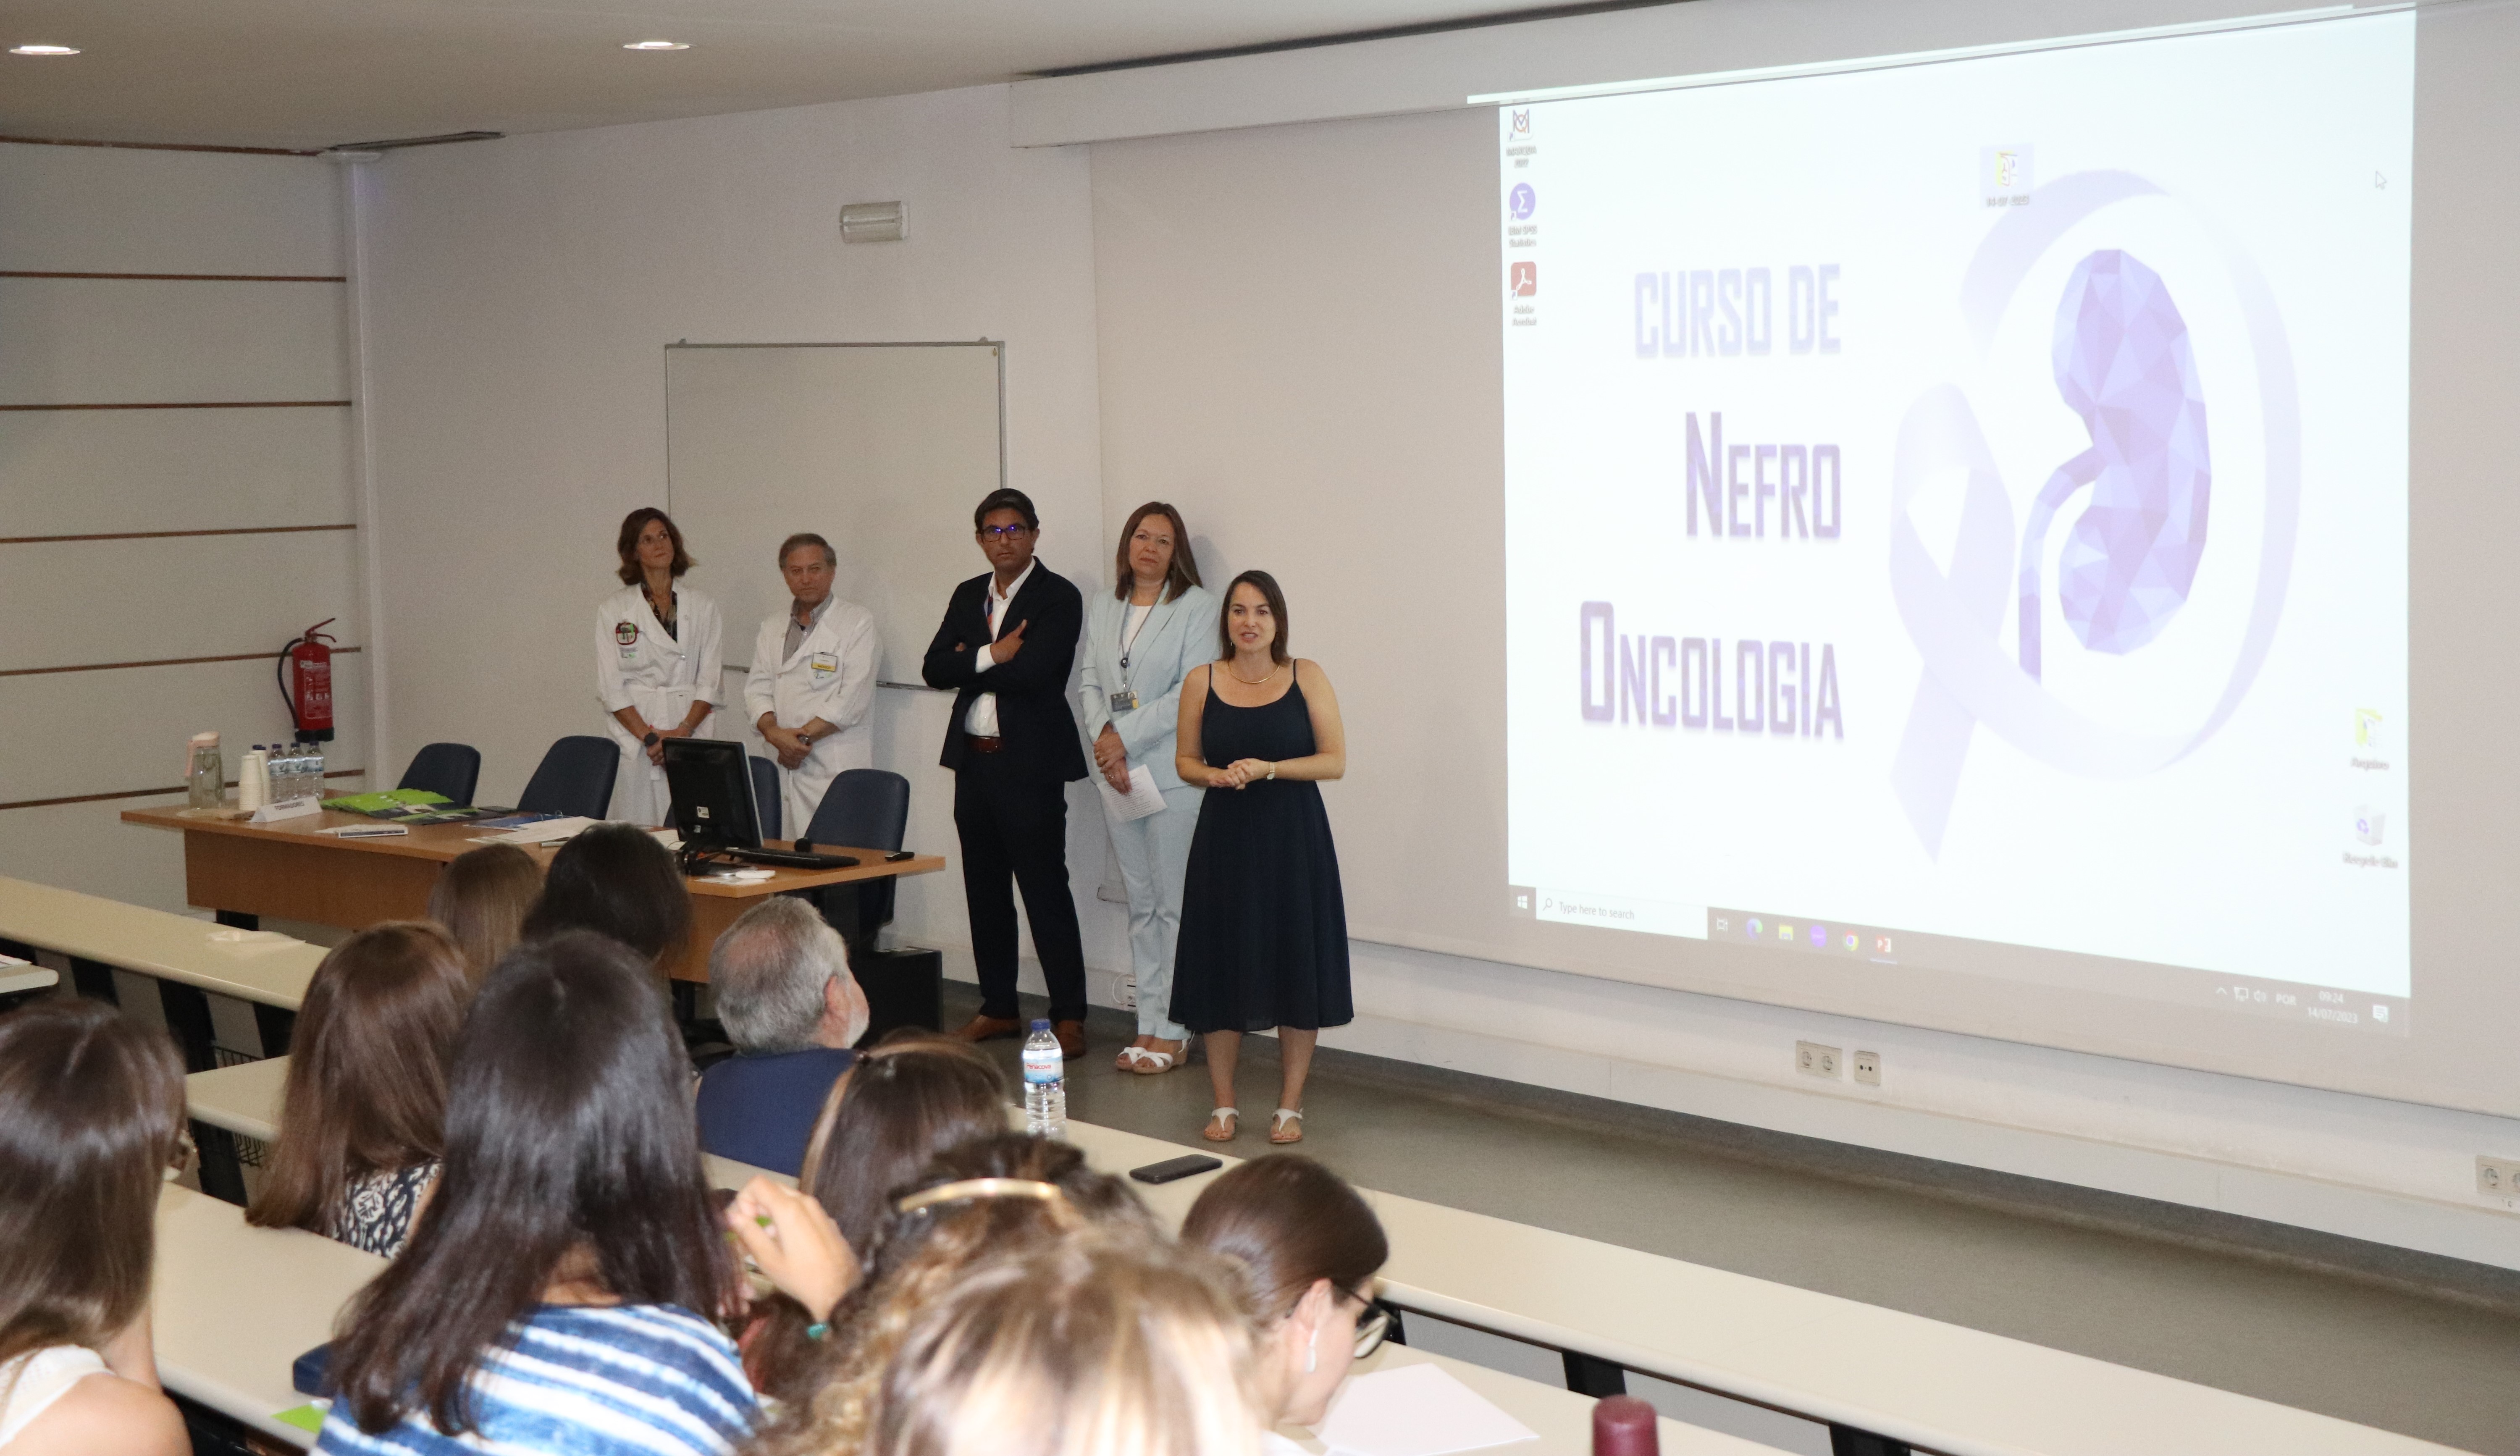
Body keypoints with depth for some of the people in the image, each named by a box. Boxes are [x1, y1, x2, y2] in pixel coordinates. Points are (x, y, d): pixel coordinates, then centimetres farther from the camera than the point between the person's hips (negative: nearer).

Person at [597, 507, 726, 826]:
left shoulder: (702, 607, 11)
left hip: (692, 737, 1)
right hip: (635, 738, -1)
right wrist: (649, 737, -10)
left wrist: (684, 731, -10)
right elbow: (611, 687, 1)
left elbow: (711, 681, 5)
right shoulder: (613, 610, 7)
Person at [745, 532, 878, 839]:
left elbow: (854, 698, -7)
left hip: (837, 769, -4)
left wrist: (803, 736, -11)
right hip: (783, 765, 5)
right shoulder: (772, 629, 19)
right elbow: (757, 689, 11)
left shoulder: (858, 623, 2)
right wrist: (774, 733, -9)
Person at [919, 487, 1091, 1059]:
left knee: (1045, 889, -5)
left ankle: (1069, 1016, 0)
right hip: (974, 760, 7)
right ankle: (998, 1008, 23)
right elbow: (935, 668, 2)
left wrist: (970, 665, -6)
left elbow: (1031, 673, -20)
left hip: (1030, 764, -7)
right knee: (985, 889, 13)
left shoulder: (1059, 598, -7)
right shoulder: (969, 595, 13)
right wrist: (992, 656, -12)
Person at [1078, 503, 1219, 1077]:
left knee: (1176, 903, -4)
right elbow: (1091, 685, 12)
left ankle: (1173, 1032, 1)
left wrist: (1125, 737, -13)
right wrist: (1103, 740, -7)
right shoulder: (1101, 611, 15)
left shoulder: (1197, 607, -3)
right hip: (1117, 772, 6)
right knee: (1140, 903, 10)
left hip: (1174, 772, -5)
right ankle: (1147, 1025, 15)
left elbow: (1193, 690, -11)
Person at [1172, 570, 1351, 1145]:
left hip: (1294, 838, -1)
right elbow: (1185, 759, 12)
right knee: (1222, 967, 3)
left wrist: (1270, 769, -15)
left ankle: (1290, 1105, 13)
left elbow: (1335, 760, -3)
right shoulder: (1202, 682, 3)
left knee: (1295, 968, 1)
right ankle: (1223, 1104, 16)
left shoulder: (1306, 677, 0)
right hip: (1225, 838, 1)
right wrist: (1215, 775, -10)